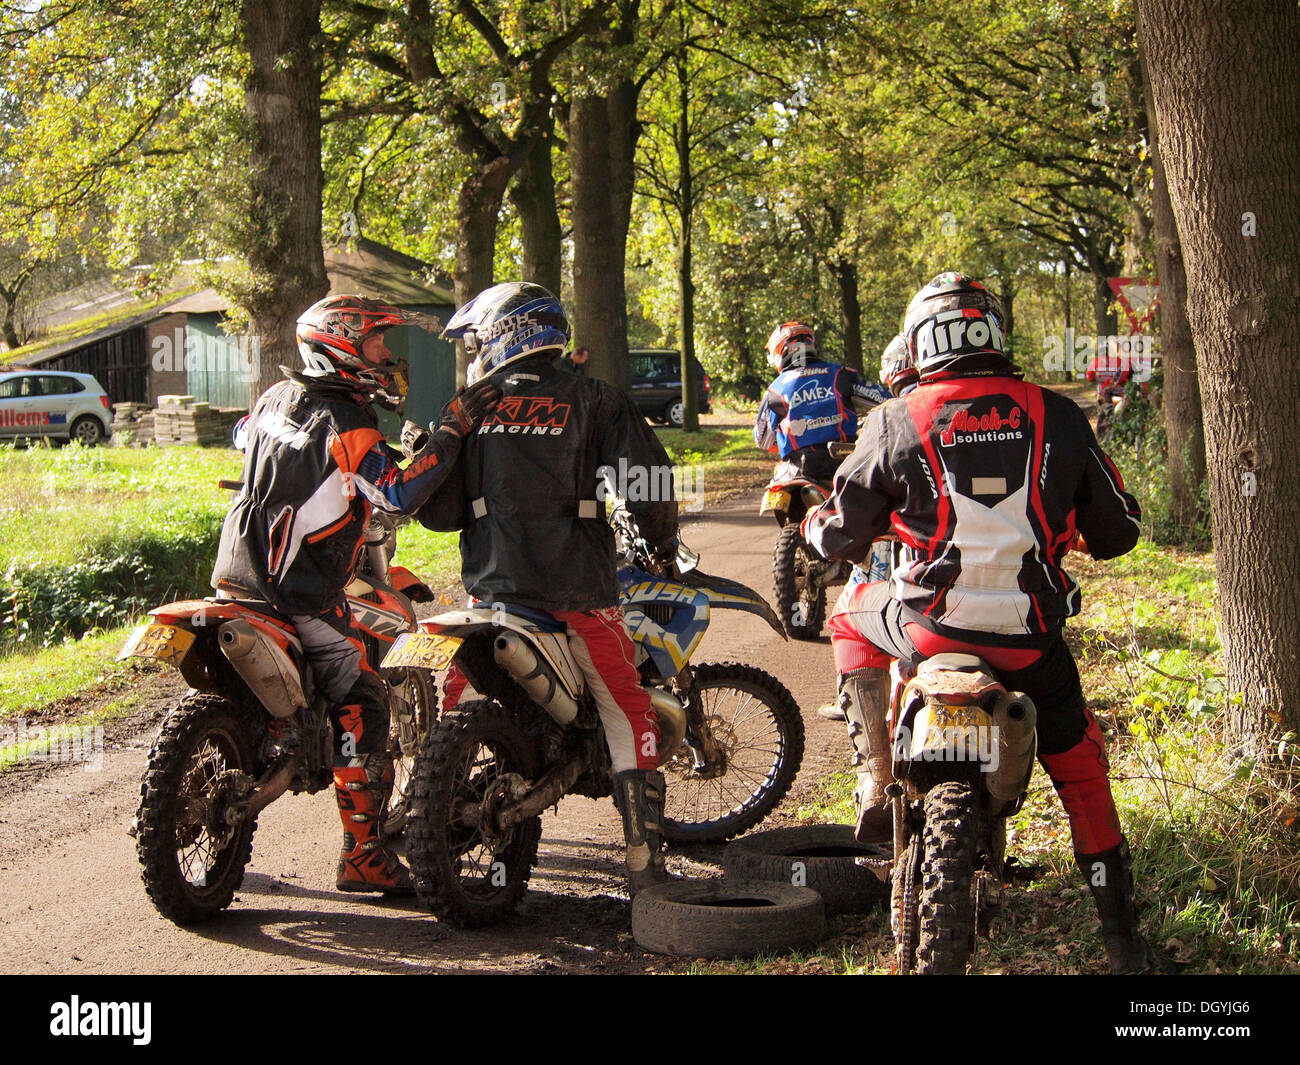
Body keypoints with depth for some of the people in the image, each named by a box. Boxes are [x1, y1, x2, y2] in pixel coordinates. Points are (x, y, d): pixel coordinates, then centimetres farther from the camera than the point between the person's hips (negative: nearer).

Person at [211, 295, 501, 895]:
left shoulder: (276, 397, 9)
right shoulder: (345, 424, -16)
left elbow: (246, 438, 32)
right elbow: (399, 495, -28)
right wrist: (452, 431, -23)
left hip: (236, 573, 9)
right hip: (300, 592, -9)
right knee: (362, 705, -5)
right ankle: (363, 855, -4)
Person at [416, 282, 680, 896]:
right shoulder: (593, 401, 0)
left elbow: (436, 510, 1)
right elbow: (648, 478, -7)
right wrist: (662, 544, 11)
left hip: (492, 587, 2)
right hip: (577, 588, -2)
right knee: (628, 717, 5)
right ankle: (645, 863, -1)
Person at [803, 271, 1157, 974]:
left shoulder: (897, 421, -2)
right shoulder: (1057, 416, 1)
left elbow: (841, 535, 4)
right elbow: (1117, 532, 8)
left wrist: (814, 525, 28)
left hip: (934, 624, -1)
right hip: (1033, 635, 1)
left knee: (850, 620, 30)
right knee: (1079, 768, 20)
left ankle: (876, 779, 18)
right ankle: (1122, 937, 22)